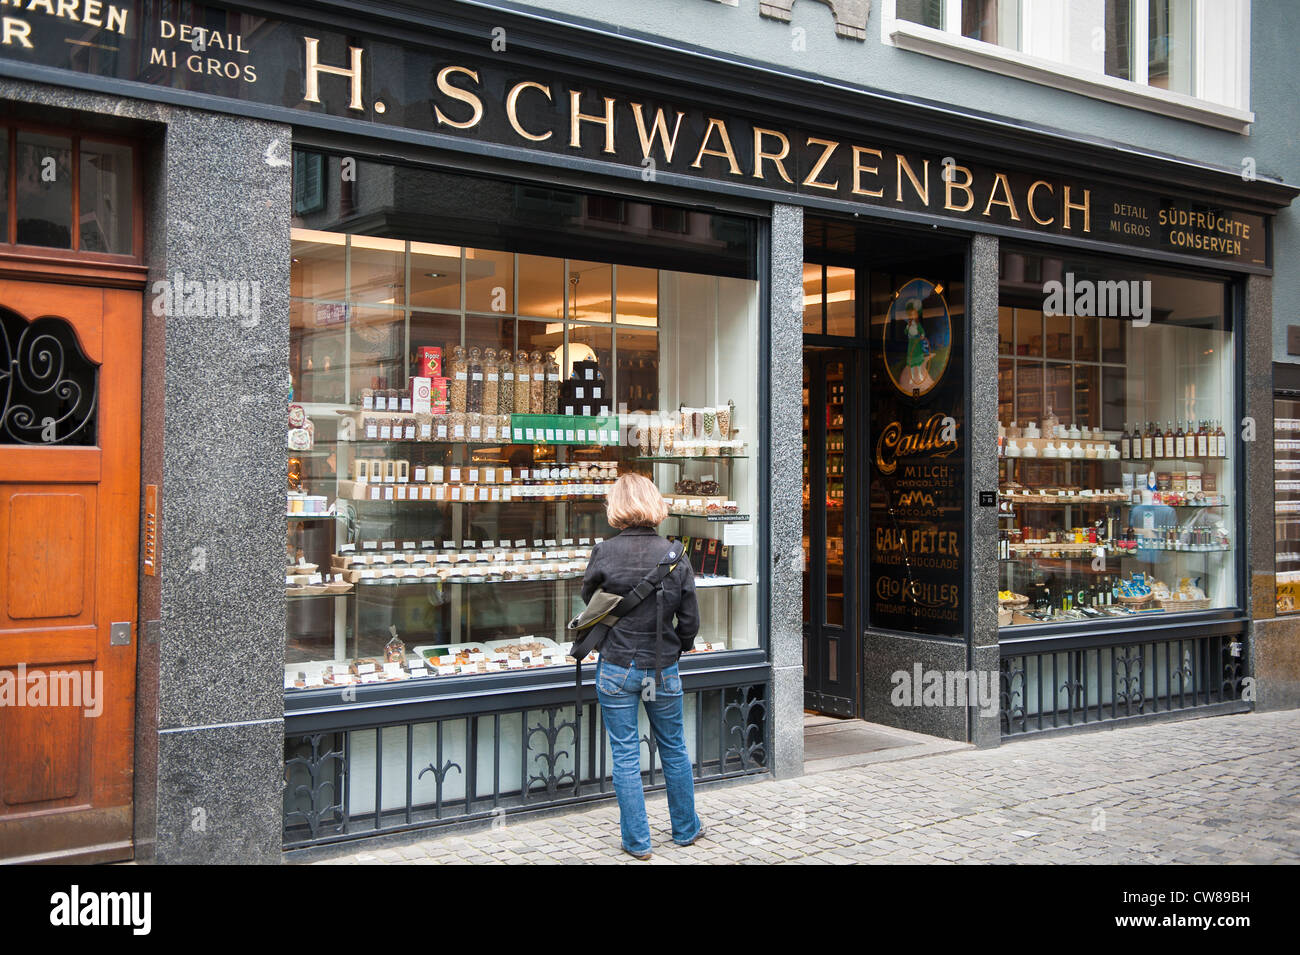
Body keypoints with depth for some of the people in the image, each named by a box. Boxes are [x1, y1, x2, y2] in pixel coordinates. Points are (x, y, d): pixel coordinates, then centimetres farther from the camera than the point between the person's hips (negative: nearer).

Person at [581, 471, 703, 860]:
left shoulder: (605, 553, -12)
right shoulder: (676, 555, -6)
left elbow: (589, 600, 4)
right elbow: (690, 621, -2)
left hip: (616, 669, -2)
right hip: (663, 669, 2)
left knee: (625, 757, 8)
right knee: (674, 749, 19)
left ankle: (637, 841, 15)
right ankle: (685, 829, 33)